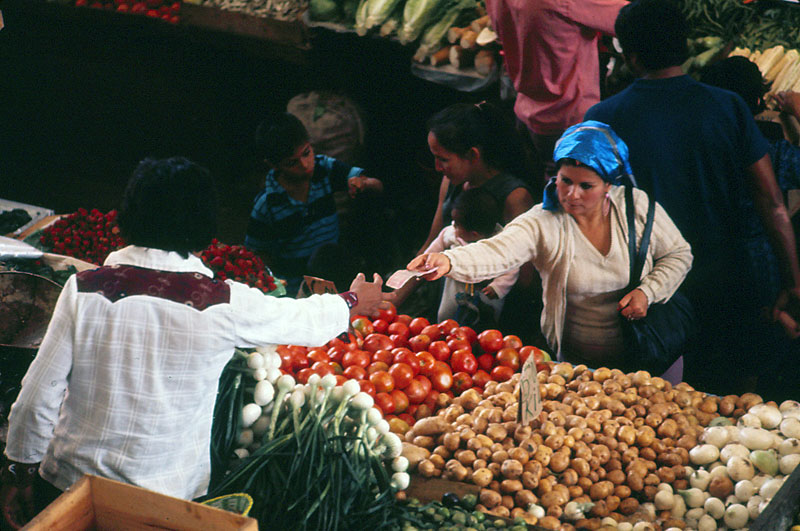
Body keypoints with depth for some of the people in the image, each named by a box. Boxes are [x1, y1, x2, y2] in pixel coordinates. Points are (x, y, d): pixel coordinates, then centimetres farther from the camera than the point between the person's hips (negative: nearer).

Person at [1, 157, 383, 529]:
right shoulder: (223, 305, -14)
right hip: (166, 494, -1)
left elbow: (37, 399, -9)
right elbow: (308, 320, 4)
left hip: (68, 487, 1)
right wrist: (353, 301, 26)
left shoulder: (84, 289, -13)